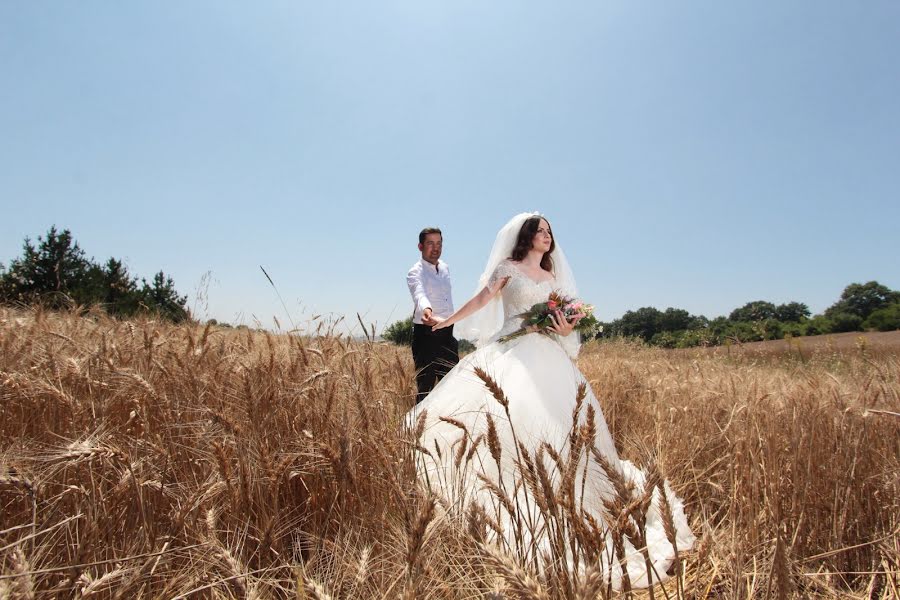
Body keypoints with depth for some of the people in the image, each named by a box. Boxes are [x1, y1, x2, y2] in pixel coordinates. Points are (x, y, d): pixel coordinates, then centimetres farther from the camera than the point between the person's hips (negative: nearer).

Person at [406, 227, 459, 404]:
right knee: (425, 385, -2)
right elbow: (420, 294, -37)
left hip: (447, 334, 7)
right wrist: (426, 310, -58)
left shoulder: (445, 268, 10)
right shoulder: (415, 273, -14)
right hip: (426, 334, -7)